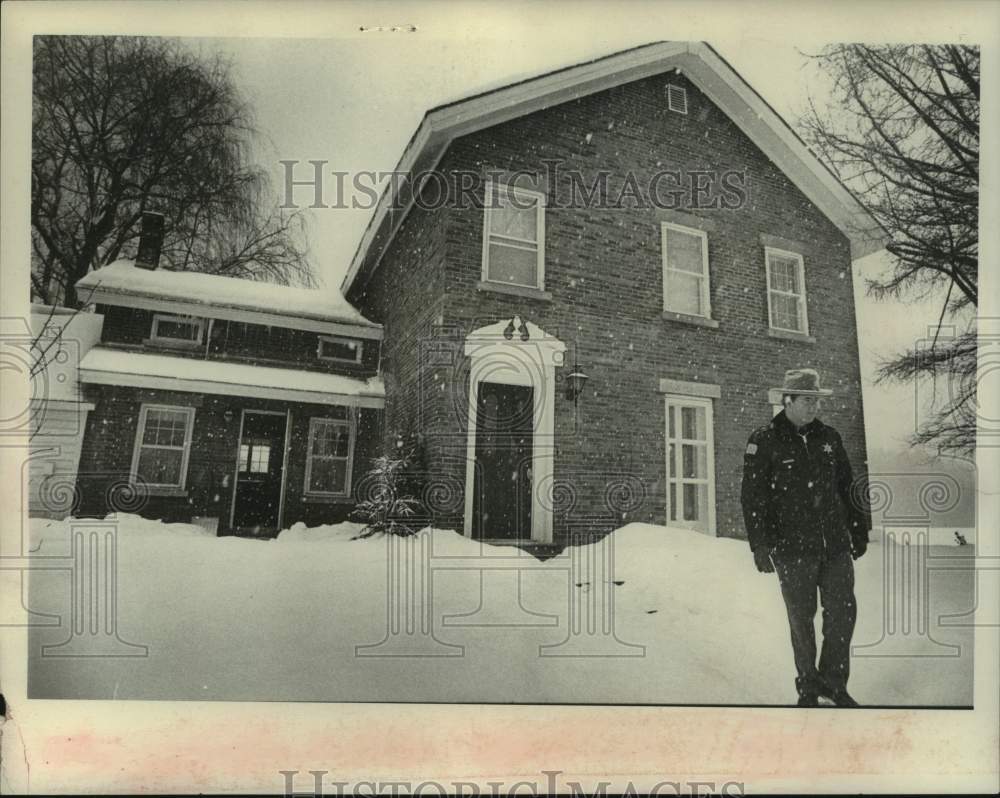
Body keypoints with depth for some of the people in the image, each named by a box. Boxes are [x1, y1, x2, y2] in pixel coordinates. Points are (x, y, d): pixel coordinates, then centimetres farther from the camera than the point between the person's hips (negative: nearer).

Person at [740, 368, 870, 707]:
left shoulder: (828, 437, 9)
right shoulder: (764, 441, -7)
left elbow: (848, 486, 17)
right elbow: (752, 497, -8)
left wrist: (859, 530, 16)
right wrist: (760, 545, -12)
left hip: (836, 544, 4)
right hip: (792, 549, -4)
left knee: (843, 612, 8)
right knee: (802, 619, 7)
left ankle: (833, 680, 28)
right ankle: (808, 686, 25)